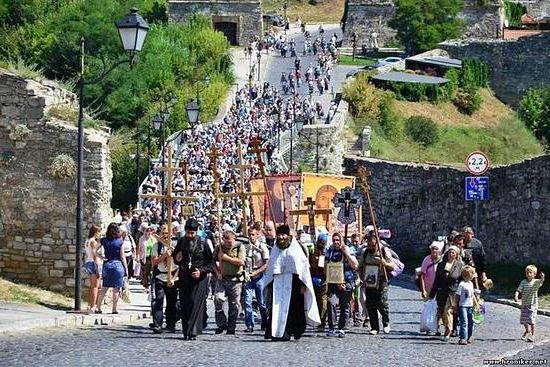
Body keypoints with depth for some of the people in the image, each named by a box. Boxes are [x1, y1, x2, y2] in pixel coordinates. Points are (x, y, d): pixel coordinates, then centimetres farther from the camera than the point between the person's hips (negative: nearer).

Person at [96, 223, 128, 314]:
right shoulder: (119, 241, -4)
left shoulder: (103, 240, 2)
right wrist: (126, 268, 4)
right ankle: (114, 309, 3)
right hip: (117, 265, -3)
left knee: (104, 288, 9)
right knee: (116, 289, 3)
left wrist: (102, 258, 6)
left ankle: (98, 308, 6)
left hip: (107, 265, 3)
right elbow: (122, 257, -2)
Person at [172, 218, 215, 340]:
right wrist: (177, 259, -2)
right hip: (184, 279, 3)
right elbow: (174, 257, 21)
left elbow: (211, 263, 2)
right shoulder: (181, 242, 6)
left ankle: (192, 332, -16)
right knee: (184, 306, 3)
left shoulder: (203, 245, -2)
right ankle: (186, 331, 10)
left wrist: (201, 271, -13)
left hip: (199, 279, -3)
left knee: (196, 304, -12)